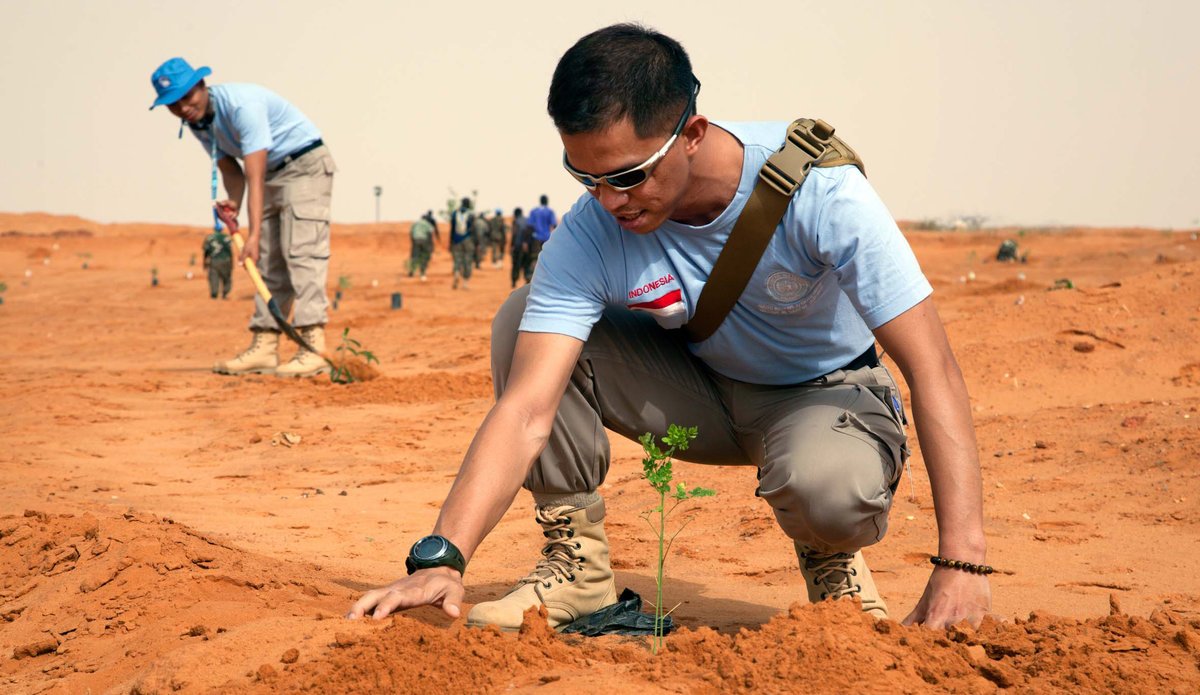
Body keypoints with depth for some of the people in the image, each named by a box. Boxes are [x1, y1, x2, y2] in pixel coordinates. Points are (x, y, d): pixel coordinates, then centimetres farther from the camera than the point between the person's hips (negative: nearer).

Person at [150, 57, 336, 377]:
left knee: (301, 252, -19)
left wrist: (254, 234, -38)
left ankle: (313, 349, -26)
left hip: (305, 164, -9)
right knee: (268, 261, 5)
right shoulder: (197, 121, -2)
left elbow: (254, 175, -33)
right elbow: (231, 169, 4)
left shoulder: (241, 105, -28)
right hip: (272, 173, 9)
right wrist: (234, 203, -18)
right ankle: (264, 348, 6)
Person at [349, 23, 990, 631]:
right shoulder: (590, 234, -23)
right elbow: (526, 408, -28)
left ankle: (830, 554, 0)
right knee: (523, 319, -18)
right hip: (702, 390, 3)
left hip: (828, 394, -3)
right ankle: (575, 561, -5)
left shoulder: (815, 189, -30)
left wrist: (962, 562, -40)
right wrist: (440, 558, -43)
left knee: (826, 485, -39)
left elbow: (933, 368, -32)